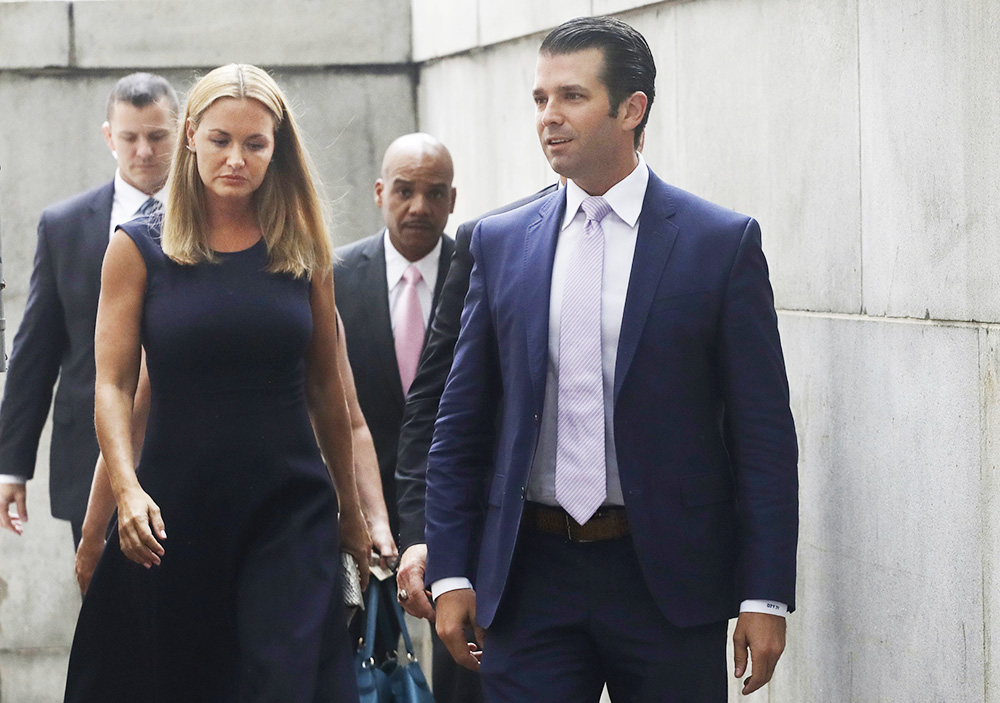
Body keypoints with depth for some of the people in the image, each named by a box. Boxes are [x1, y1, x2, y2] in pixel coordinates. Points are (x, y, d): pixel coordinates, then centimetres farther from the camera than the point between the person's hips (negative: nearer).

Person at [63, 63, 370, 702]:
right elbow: (113, 385, -5)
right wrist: (127, 489, -20)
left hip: (290, 507, 1)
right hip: (174, 509, 0)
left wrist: (351, 511, 15)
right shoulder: (140, 249, 0)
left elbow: (325, 386, 11)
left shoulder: (304, 252, 5)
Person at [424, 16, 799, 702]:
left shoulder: (724, 243, -2)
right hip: (531, 578, 2)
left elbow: (763, 433, -3)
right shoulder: (502, 242, 8)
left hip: (668, 581, -2)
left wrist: (766, 595, -7)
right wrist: (450, 571, 4)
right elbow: (461, 424, 11)